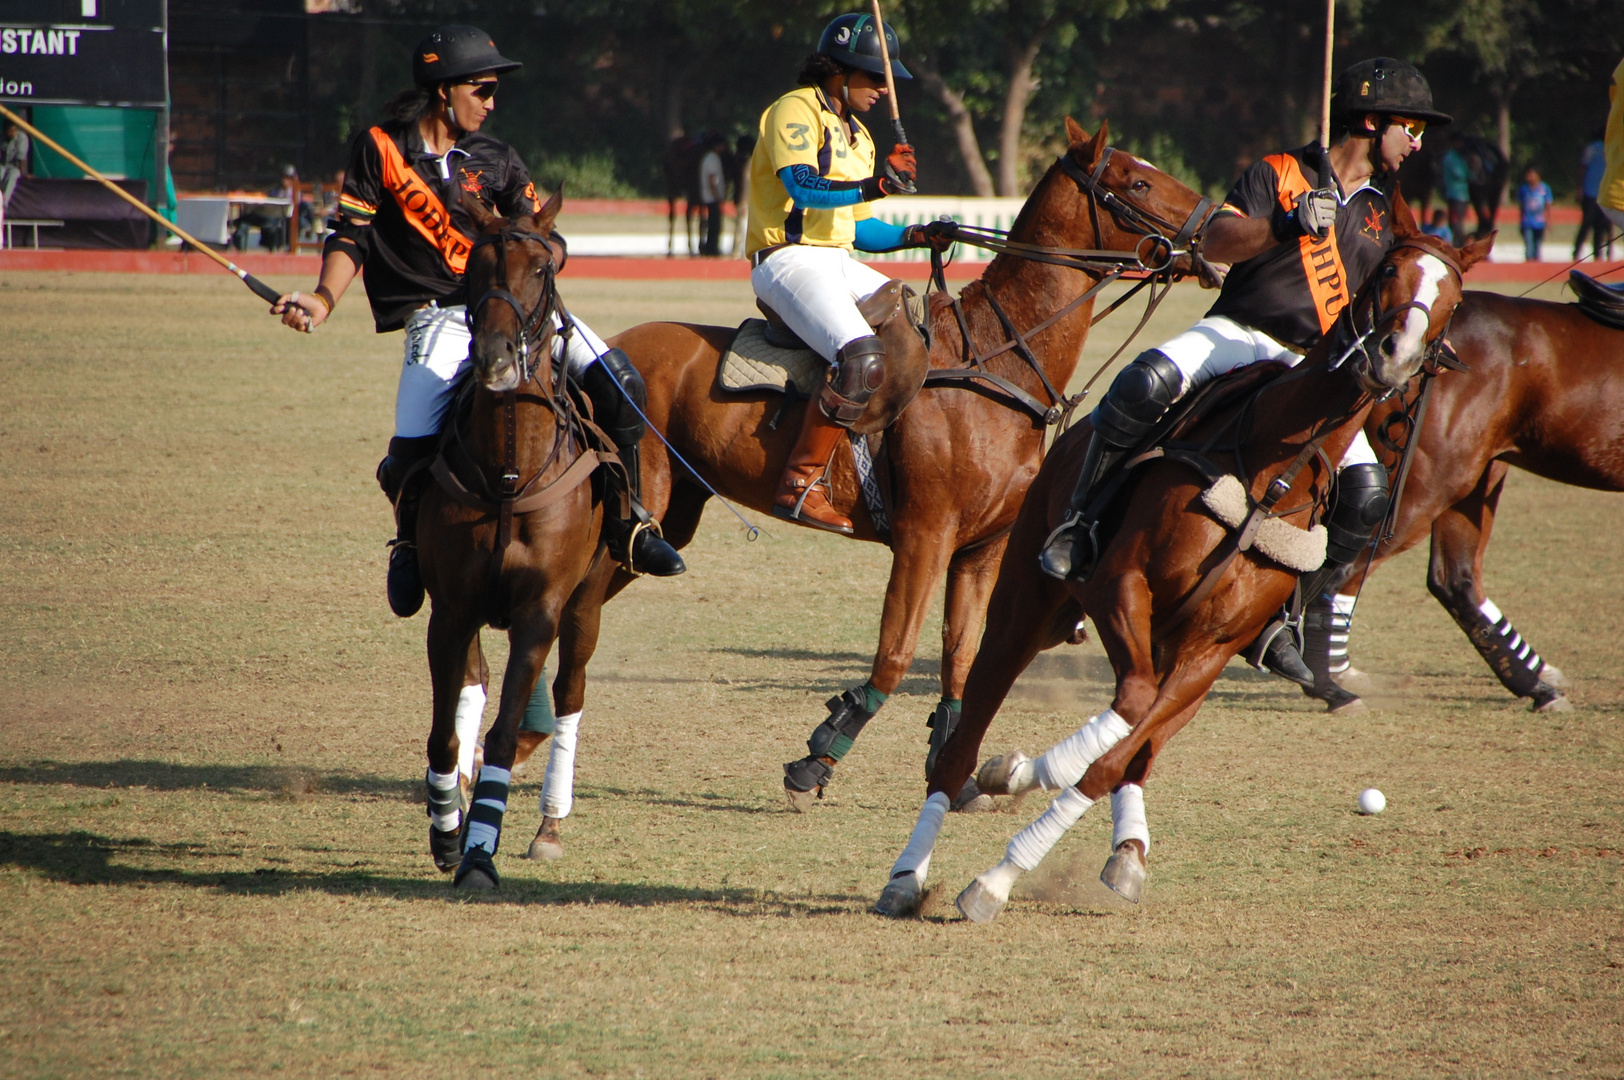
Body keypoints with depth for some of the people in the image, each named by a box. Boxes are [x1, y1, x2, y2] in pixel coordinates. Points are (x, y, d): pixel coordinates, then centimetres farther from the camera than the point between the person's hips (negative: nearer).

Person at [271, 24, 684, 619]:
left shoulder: (495, 160, 12)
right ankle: (411, 542, 15)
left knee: (619, 384, -15)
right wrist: (324, 298, -14)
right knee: (410, 455, -19)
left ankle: (626, 521, 0)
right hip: (438, 318, -3)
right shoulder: (380, 149, 4)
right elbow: (351, 235, 2)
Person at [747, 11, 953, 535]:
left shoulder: (856, 136, 22)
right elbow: (802, 187, -24)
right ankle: (801, 484, -30)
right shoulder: (795, 112, -6)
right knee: (863, 358, -30)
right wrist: (873, 186, -36)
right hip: (789, 261, -10)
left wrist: (916, 235, 7)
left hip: (839, 263, 10)